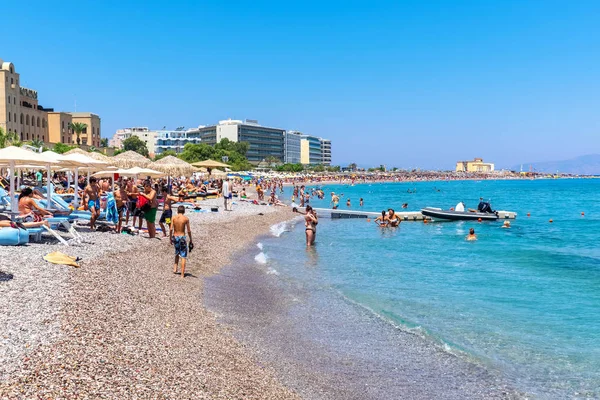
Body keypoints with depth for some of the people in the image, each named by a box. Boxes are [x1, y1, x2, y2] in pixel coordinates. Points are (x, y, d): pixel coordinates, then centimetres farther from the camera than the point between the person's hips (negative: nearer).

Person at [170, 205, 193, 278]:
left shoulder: (174, 218, -1)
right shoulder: (186, 218, -7)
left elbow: (171, 229, -4)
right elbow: (189, 231, -6)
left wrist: (170, 238, 7)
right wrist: (190, 240, 3)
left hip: (175, 237, 3)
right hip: (182, 237, -3)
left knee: (177, 253, 28)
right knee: (183, 256, 3)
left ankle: (175, 268, 23)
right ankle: (182, 274, 2)